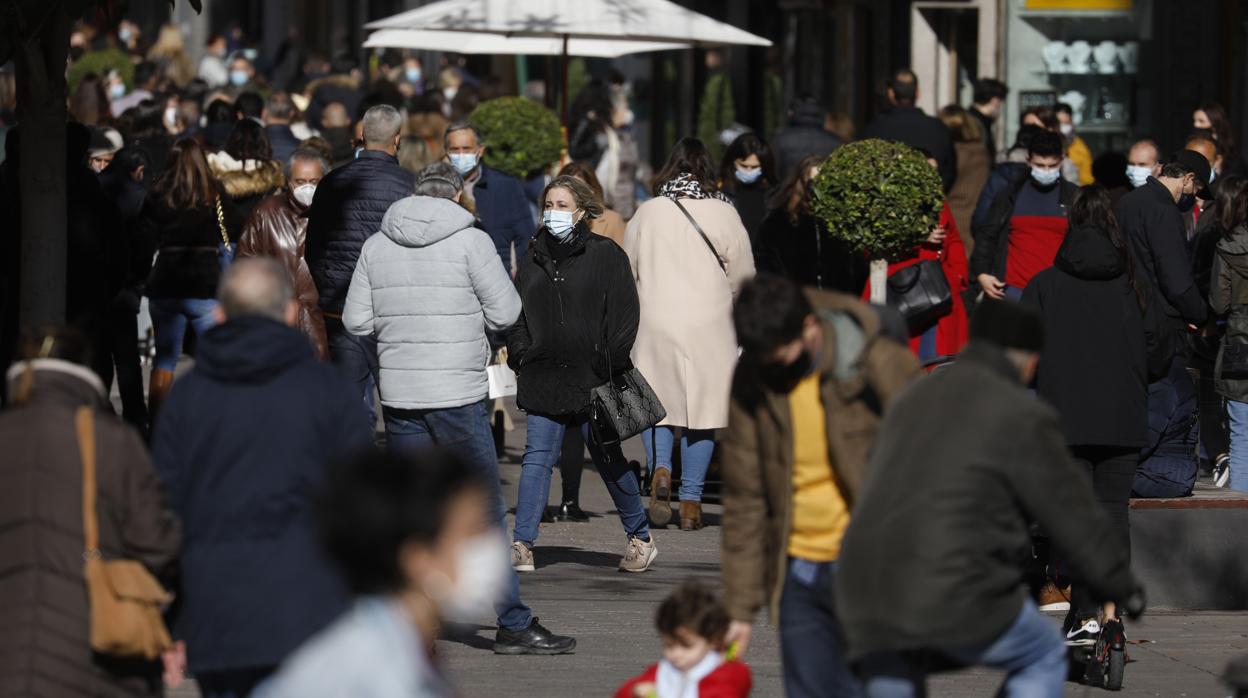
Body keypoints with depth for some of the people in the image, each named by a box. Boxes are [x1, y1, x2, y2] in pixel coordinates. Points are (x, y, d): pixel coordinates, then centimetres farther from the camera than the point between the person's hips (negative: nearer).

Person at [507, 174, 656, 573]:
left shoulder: (606, 256, -1)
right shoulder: (535, 258, 12)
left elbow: (624, 315, -2)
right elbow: (516, 314, 20)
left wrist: (611, 367, -8)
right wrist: (520, 356, 7)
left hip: (592, 378, -3)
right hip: (543, 380, 3)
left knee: (608, 459, 5)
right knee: (537, 458, -4)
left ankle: (640, 537, 22)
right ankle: (522, 546, -8)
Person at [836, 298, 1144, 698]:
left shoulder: (912, 401, 21)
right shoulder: (1022, 417, -2)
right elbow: (1074, 516, 3)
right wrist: (1123, 591, 17)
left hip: (866, 593, 6)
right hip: (958, 597, -6)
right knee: (1043, 660, 20)